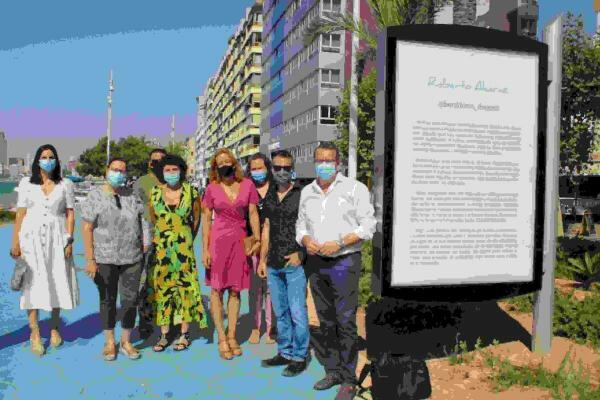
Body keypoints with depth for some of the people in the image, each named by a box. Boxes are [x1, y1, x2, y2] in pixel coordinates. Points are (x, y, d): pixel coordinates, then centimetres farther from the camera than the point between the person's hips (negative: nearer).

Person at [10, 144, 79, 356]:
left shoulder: (65, 185, 5)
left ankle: (54, 328, 22)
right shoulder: (26, 184, 5)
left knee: (57, 283, 5)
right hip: (32, 238, 0)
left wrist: (69, 241, -4)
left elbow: (70, 214, 4)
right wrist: (15, 243, -1)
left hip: (56, 239, 1)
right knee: (33, 285, -1)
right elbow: (20, 215, 3)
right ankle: (35, 333, 7)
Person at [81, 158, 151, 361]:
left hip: (132, 258, 3)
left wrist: (146, 242, -1)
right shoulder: (95, 196, -4)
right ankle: (109, 342, 24)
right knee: (107, 300, 9)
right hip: (105, 259, -2)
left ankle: (126, 342, 21)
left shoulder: (131, 195, 6)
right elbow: (87, 229, -7)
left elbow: (142, 219, 11)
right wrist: (90, 259, -12)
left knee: (130, 300, 6)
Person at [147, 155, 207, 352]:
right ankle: (164, 335, 14)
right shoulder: (155, 193, 1)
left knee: (184, 287, 2)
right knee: (161, 288, 4)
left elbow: (196, 219, 8)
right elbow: (152, 219, 13)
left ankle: (185, 334, 14)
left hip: (183, 247, -2)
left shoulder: (191, 192, -3)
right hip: (160, 247, 2)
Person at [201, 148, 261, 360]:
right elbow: (206, 219, 0)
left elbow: (253, 213, 3)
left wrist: (257, 239, -5)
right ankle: (221, 339, 14)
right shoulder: (212, 188, -3)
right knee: (217, 289, 3)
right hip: (218, 241, -1)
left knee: (235, 289, 9)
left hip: (240, 241, 1)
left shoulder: (247, 185, -1)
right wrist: (205, 249, -5)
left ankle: (231, 336, 21)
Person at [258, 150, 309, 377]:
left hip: (295, 263, -6)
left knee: (297, 312, -2)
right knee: (280, 312, 13)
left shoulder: (301, 195, -5)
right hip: (274, 265, 6)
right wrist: (262, 259, 13)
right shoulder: (270, 198, 12)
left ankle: (299, 358, 10)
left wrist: (300, 253, -16)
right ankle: (284, 353, 25)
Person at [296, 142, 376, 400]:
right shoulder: (307, 192, 10)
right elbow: (301, 225, 16)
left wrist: (339, 243, -17)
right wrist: (306, 240, -6)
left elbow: (368, 225, -7)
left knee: (345, 322, -3)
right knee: (325, 322, 13)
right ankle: (332, 371, 26)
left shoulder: (354, 188, -5)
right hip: (316, 263, 5)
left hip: (344, 262, -5)